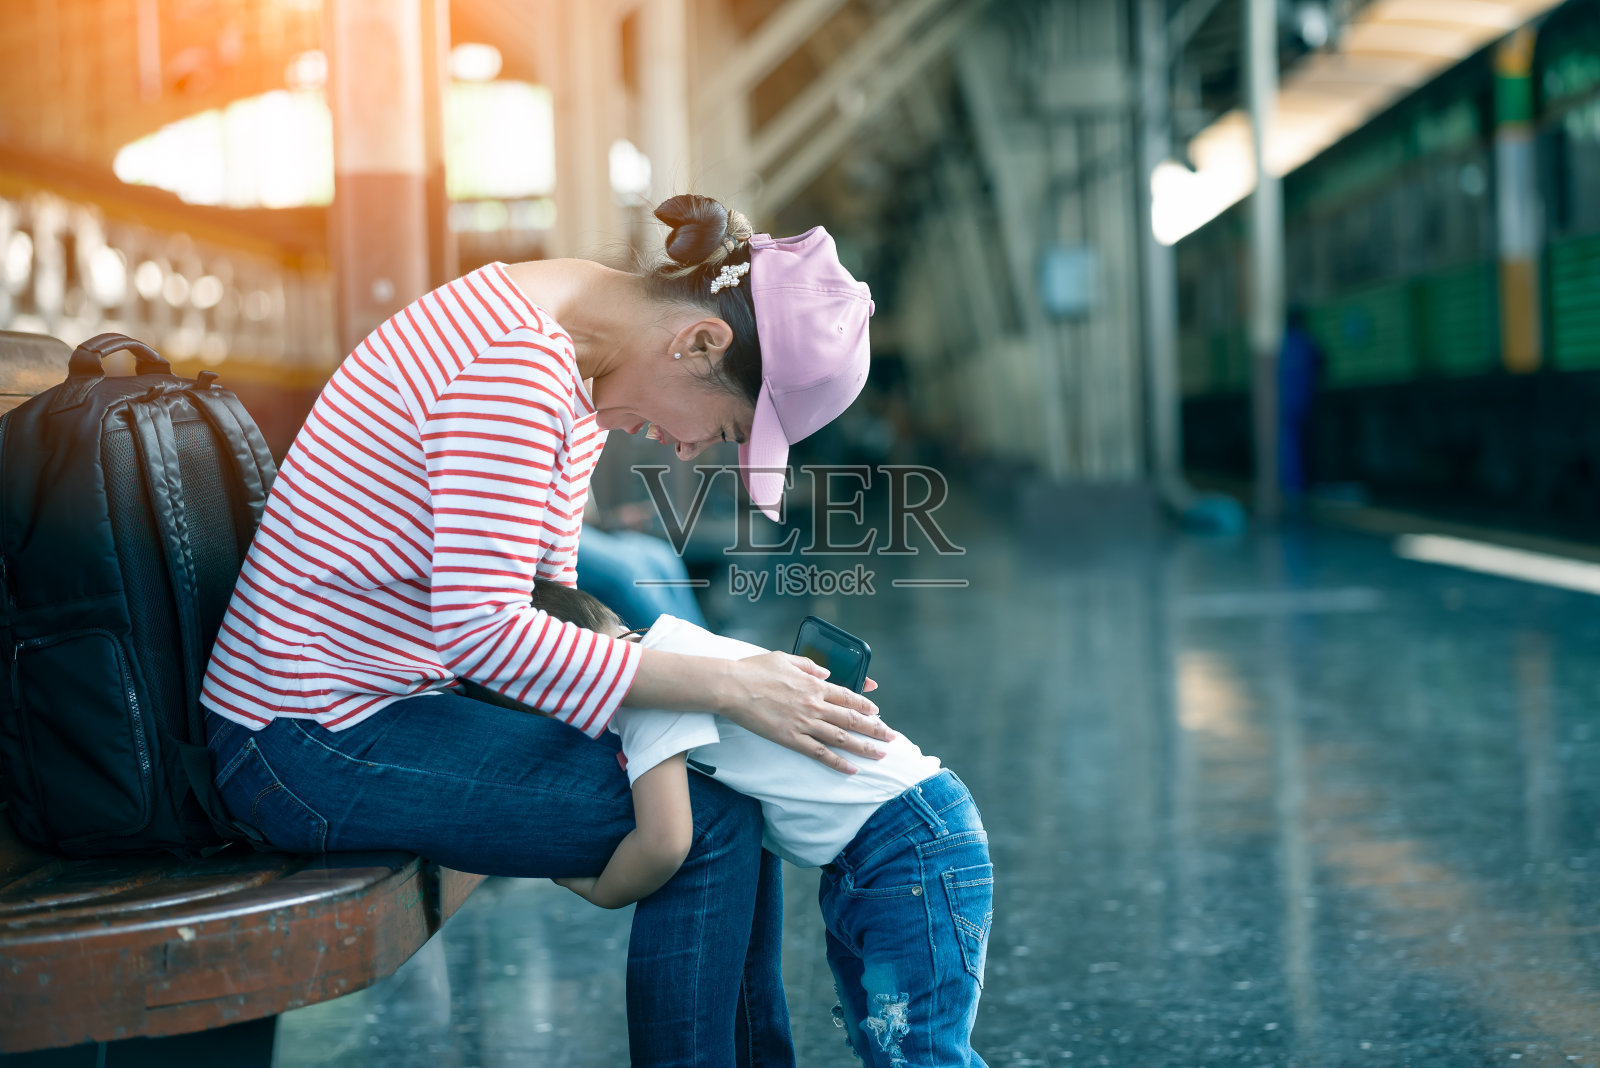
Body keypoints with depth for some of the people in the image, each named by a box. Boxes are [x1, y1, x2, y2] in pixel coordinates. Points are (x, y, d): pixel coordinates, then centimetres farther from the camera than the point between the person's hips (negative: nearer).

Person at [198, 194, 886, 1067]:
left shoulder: (576, 369, 7)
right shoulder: (519, 363, -25)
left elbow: (536, 600, 11)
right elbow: (484, 626, -30)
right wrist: (720, 685, -25)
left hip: (386, 694, 10)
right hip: (315, 745, -10)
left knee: (726, 774, 12)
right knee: (706, 827, -15)